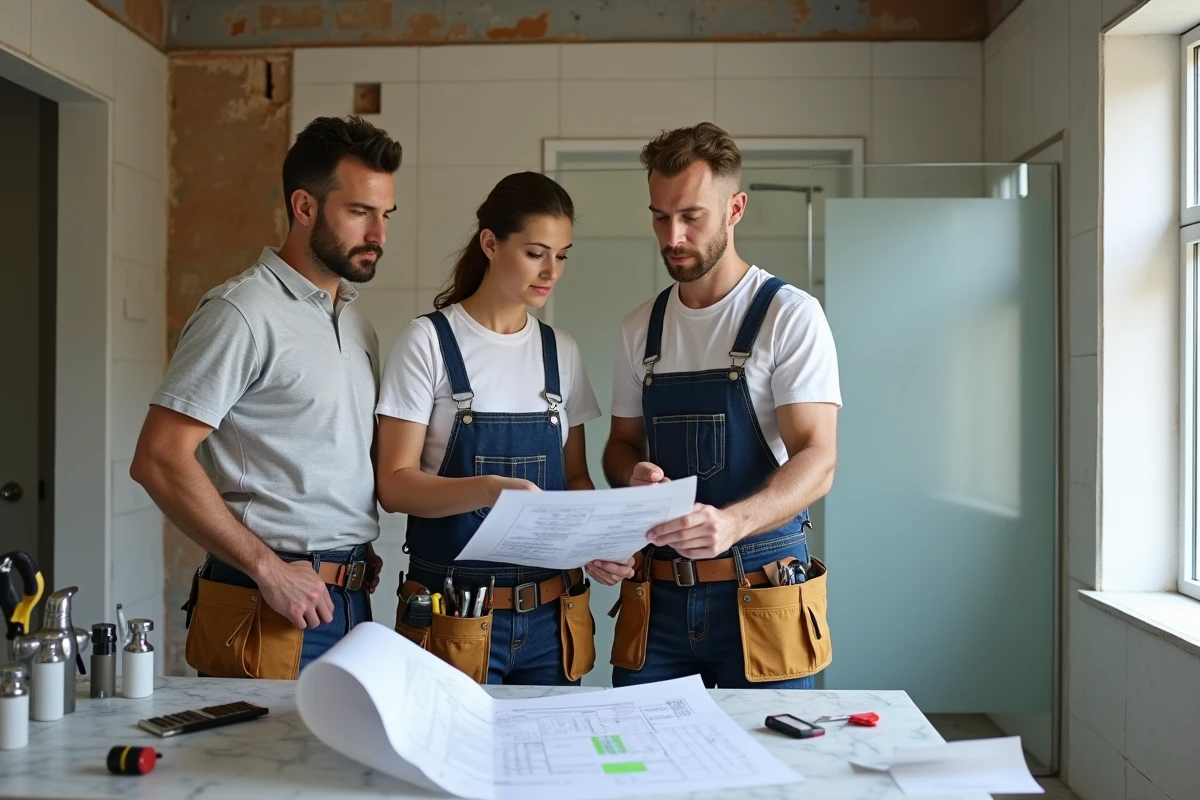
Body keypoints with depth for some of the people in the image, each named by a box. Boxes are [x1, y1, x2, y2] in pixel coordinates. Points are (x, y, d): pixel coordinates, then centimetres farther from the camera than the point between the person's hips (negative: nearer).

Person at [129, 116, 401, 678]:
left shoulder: (356, 320, 14)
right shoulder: (243, 312, -12)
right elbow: (158, 460, -17)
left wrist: (361, 558, 8)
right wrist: (268, 568, -17)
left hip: (351, 603, 8)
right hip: (270, 609, -7)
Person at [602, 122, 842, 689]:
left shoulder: (789, 316, -7)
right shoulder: (640, 328, 10)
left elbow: (817, 461, -14)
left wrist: (732, 522, -32)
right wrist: (634, 475, -6)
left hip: (761, 594, -4)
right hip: (656, 594, 4)